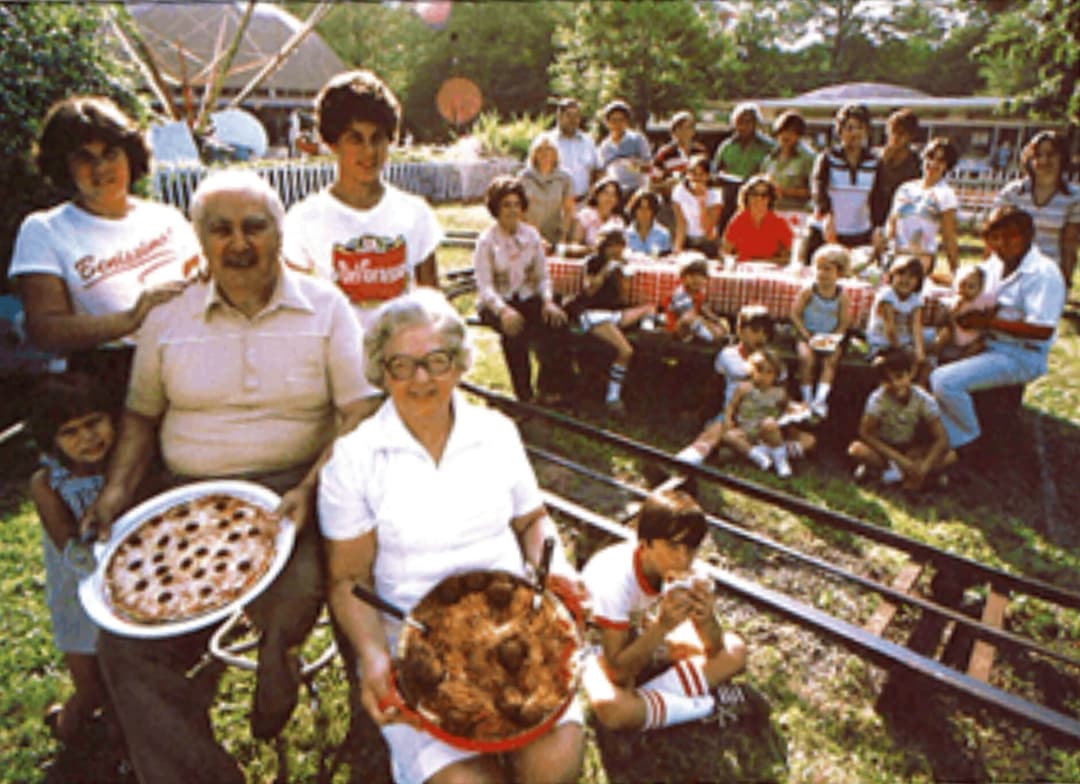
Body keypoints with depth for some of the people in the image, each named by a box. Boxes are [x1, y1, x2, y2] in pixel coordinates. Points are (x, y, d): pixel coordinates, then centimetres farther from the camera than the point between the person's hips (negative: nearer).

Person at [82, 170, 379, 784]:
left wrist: (309, 490, -19)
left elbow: (361, 414, -6)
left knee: (291, 607, -27)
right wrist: (118, 489, 2)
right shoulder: (168, 320, 10)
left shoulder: (325, 308, 0)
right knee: (126, 638, -13)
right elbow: (142, 415, 18)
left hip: (290, 495, -3)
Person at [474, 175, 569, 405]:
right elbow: (485, 286, -12)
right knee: (514, 329, -35)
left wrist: (548, 301, -13)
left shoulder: (531, 235, 9)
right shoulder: (486, 240, -5)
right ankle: (524, 394, -20)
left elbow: (542, 276, 8)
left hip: (527, 298, 4)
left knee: (554, 320, -26)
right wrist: (504, 310, -31)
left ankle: (549, 386, -11)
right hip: (495, 303, -3)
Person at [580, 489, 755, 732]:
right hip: (599, 648, -5)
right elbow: (618, 671, -33)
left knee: (734, 650, -11)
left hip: (649, 639, 5)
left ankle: (648, 698, -19)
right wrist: (662, 625, -45)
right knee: (609, 706, -38)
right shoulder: (615, 580, -35)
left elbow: (715, 650, -14)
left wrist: (706, 619, -37)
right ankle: (706, 706, -20)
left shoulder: (687, 572, -20)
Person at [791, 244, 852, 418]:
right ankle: (807, 399, -18)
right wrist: (805, 334, -13)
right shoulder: (808, 291, -4)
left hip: (830, 337, 1)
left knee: (831, 360, -26)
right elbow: (795, 314, -2)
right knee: (806, 357, -28)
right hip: (807, 335, -1)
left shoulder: (842, 296, -1)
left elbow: (844, 323, 2)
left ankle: (820, 399, -29)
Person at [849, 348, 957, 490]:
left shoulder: (924, 399, -17)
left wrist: (924, 467, -31)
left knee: (950, 456, -23)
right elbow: (865, 433, -24)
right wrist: (900, 460, -28)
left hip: (911, 449, 2)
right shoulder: (878, 398, -22)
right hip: (884, 447, -2)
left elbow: (942, 439, -17)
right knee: (856, 449, -34)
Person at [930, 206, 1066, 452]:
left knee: (945, 381, -28)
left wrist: (987, 321, -24)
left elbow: (1043, 330, -24)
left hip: (1018, 357, -9)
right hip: (986, 343, 9)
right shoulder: (996, 263, 6)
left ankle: (965, 440, 0)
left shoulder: (1044, 273, -18)